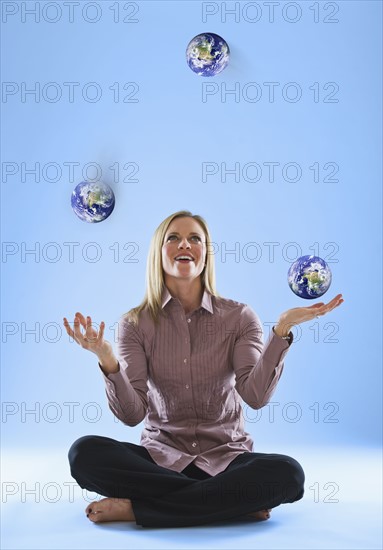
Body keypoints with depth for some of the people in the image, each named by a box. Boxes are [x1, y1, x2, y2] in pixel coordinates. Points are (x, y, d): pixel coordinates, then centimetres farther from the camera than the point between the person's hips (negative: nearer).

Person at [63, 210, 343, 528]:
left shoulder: (239, 317, 0)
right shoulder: (135, 324, 1)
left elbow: (256, 396, -14)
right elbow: (132, 415, -8)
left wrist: (282, 329, -23)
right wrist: (108, 360, -25)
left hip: (226, 457, 0)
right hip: (160, 458, 1)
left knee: (287, 472, -31)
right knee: (84, 452, -27)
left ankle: (134, 509, -22)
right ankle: (232, 501, -21)